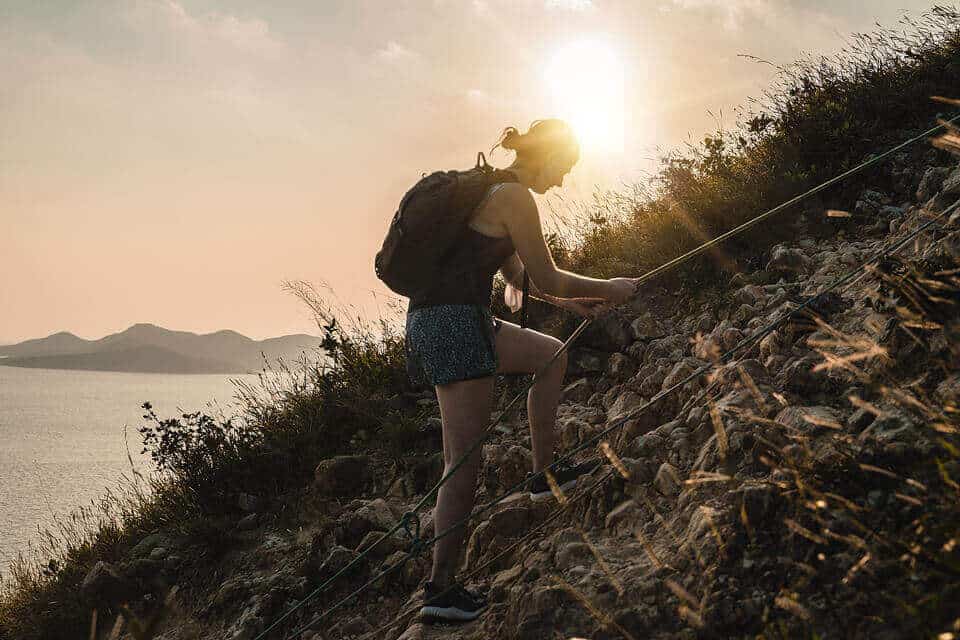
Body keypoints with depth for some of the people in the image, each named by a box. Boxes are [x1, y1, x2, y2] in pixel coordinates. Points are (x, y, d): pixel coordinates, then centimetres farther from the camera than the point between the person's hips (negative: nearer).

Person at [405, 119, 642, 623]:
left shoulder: (489, 190, 20)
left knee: (553, 355, 25)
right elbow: (545, 278, -9)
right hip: (453, 322, -10)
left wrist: (567, 302, 24)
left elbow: (516, 273, 28)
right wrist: (608, 289, 4)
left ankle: (543, 473, 26)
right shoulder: (514, 196, -10)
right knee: (465, 459, -7)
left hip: (434, 321, 10)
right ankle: (441, 589, -3)